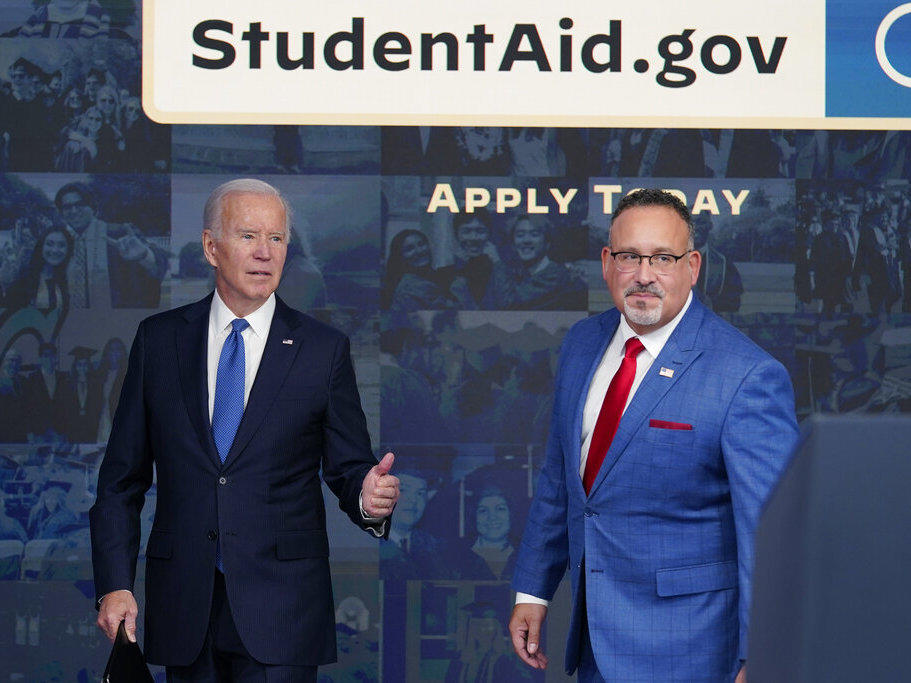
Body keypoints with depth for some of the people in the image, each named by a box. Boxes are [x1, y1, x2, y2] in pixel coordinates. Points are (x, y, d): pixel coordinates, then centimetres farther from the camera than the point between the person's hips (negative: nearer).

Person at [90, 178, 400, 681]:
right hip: (184, 610, 2)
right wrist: (114, 585, 0)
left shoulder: (323, 349, 3)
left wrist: (367, 499, -20)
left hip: (281, 609, -2)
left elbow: (347, 467, 4)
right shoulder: (158, 339, 7)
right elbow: (121, 478, 8)